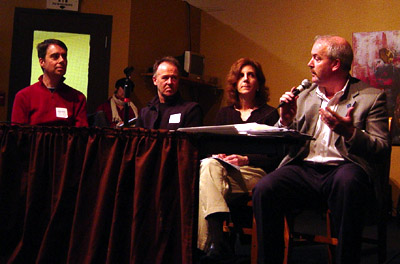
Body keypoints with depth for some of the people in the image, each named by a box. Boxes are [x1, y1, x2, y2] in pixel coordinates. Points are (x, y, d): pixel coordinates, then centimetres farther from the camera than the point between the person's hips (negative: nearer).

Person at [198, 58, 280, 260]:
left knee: (208, 168, -31)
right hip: (224, 167, 4)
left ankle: (210, 243, -38)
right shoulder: (224, 114, 24)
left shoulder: (270, 114, 11)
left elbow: (275, 158, 1)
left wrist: (246, 159, -15)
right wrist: (218, 155, -7)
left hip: (256, 172, -3)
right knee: (209, 163, -33)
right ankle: (216, 239, -45)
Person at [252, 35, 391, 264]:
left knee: (348, 181, -38)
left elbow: (383, 148, 0)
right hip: (304, 168, 3)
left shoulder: (372, 96, 7)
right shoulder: (305, 95, 20)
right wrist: (286, 120, 0)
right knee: (263, 190, -24)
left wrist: (350, 133, -17)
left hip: (343, 168, -3)